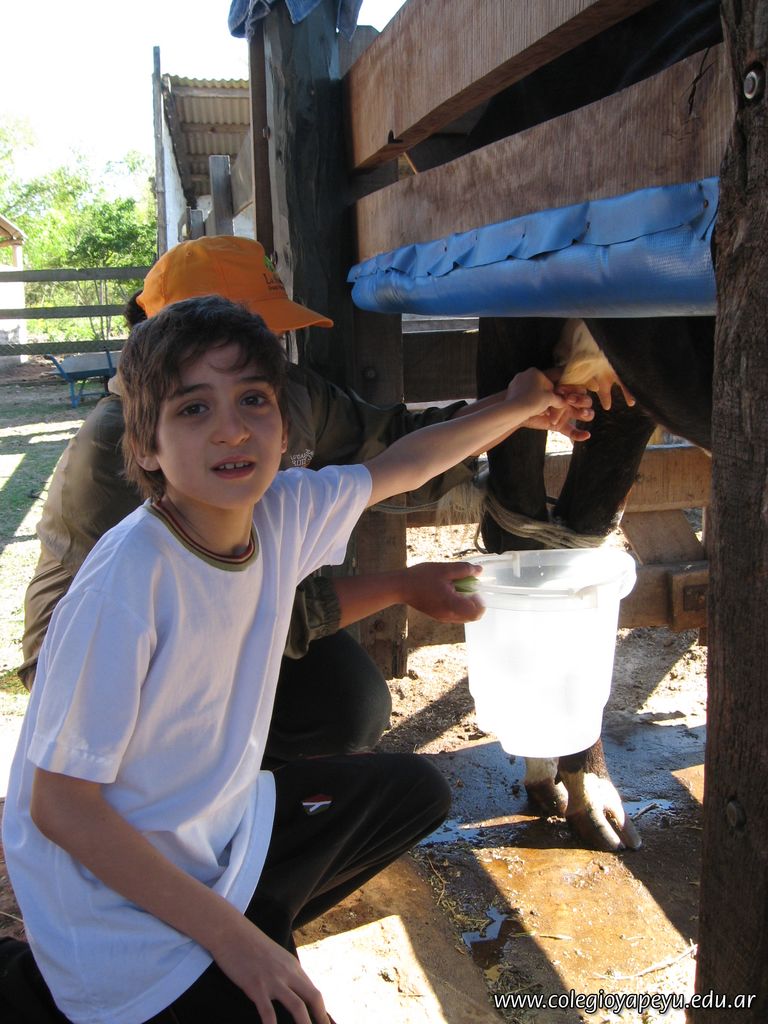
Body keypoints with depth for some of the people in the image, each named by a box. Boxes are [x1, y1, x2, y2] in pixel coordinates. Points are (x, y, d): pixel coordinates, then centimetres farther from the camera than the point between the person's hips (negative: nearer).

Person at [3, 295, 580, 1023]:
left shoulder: (283, 512, -11)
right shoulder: (126, 583, -29)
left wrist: (514, 408, 18)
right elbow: (59, 804, -22)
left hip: (223, 827, 7)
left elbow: (399, 467, 9)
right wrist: (227, 934, -22)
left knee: (415, 790, 14)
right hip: (123, 900, -7)